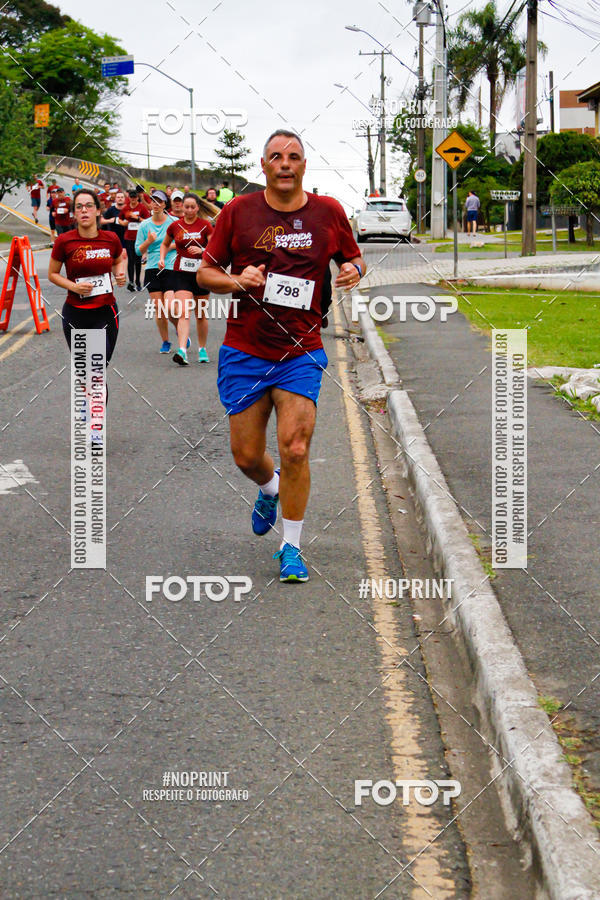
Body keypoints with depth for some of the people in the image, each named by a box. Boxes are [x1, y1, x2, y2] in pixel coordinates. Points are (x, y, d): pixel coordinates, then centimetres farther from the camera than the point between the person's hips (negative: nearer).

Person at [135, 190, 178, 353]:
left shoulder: (174, 222, 0)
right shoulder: (144, 225, 8)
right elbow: (138, 251, 8)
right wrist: (149, 241, -9)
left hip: (171, 268, -3)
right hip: (152, 270, 3)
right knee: (158, 308, 1)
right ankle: (165, 341, 16)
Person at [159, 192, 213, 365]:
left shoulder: (205, 225, -2)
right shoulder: (175, 226, 4)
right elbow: (165, 244, 20)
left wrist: (201, 250, -25)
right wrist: (162, 258, 4)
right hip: (182, 273, 0)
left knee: (201, 314, 11)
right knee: (183, 312, -16)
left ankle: (202, 349, 27)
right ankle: (182, 351, -28)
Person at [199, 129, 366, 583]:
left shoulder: (328, 212, 2)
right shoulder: (238, 211, 0)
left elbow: (354, 259, 16)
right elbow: (206, 271, 6)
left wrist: (353, 270, -8)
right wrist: (238, 281, -15)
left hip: (301, 353, -1)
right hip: (244, 352, 1)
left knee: (295, 449, -13)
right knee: (247, 455, 5)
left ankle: (291, 548, 3)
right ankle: (270, 488, 43)